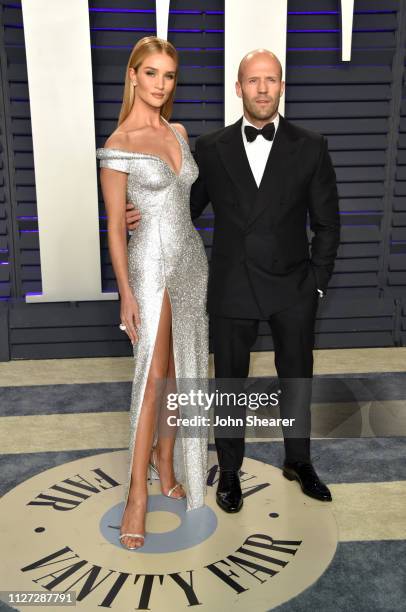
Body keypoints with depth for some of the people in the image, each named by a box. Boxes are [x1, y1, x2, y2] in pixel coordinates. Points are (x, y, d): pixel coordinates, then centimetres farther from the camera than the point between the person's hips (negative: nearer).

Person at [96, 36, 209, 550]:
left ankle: (166, 465, 27)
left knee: (182, 372, 10)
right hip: (151, 264, -6)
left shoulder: (179, 133, 10)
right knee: (153, 377, -6)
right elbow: (115, 225, -10)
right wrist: (125, 292, -14)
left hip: (191, 260, 6)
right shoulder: (118, 144, -9)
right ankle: (137, 494, 5)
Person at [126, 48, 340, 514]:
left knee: (296, 378, 16)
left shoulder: (310, 148, -2)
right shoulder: (211, 148, -1)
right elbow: (191, 205, 6)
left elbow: (326, 223, 1)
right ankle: (229, 470, 32)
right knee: (229, 382, 11)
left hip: (292, 289, 1)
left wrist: (317, 283, -3)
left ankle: (298, 461, 40)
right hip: (232, 289, 0)